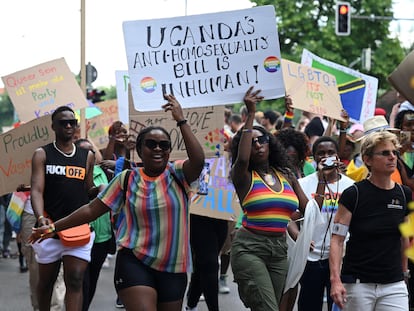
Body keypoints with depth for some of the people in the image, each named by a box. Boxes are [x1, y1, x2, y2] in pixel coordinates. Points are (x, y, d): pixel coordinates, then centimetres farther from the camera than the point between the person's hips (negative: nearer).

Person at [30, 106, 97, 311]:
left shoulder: (87, 156, 12)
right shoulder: (42, 155, 2)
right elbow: (36, 190, -9)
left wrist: (99, 190, -3)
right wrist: (40, 218, -27)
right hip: (50, 227, -1)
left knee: (75, 281, -10)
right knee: (46, 280, 11)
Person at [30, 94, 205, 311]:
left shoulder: (178, 174, 1)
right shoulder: (127, 179, 2)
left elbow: (198, 161, -21)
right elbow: (92, 210, 7)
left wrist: (181, 121, -21)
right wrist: (54, 227, 6)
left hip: (173, 268, 2)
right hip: (135, 262, -2)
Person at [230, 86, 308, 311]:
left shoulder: (286, 177, 12)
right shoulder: (244, 177, -2)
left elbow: (309, 211, 13)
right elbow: (242, 159, -26)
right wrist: (251, 114, -23)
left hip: (279, 250, 5)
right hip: (249, 248, -5)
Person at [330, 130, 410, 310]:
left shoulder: (404, 194, 7)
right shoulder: (354, 194, -6)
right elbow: (337, 240, -8)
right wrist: (335, 279, -18)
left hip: (394, 284, 3)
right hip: (358, 284, -3)